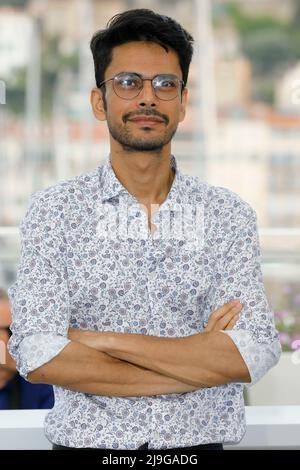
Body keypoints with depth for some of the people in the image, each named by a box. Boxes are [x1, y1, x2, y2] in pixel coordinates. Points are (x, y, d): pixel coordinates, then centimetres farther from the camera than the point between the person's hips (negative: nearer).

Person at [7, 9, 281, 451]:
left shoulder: (227, 214, -2)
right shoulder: (53, 211, -5)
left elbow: (255, 353, -14)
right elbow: (38, 357, -16)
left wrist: (101, 340, -17)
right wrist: (199, 362, -17)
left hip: (198, 441, 1)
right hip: (88, 440, -1)